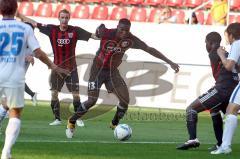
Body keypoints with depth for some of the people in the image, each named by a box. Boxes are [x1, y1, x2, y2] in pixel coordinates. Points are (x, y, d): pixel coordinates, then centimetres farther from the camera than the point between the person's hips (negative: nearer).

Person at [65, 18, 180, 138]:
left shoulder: (130, 39, -16)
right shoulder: (106, 33, -23)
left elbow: (149, 49, -13)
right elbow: (100, 28, 1)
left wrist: (169, 62, -13)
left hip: (113, 71, 4)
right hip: (98, 69, -4)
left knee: (125, 100, -8)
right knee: (92, 101, -14)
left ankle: (114, 124, 16)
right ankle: (71, 122, 7)